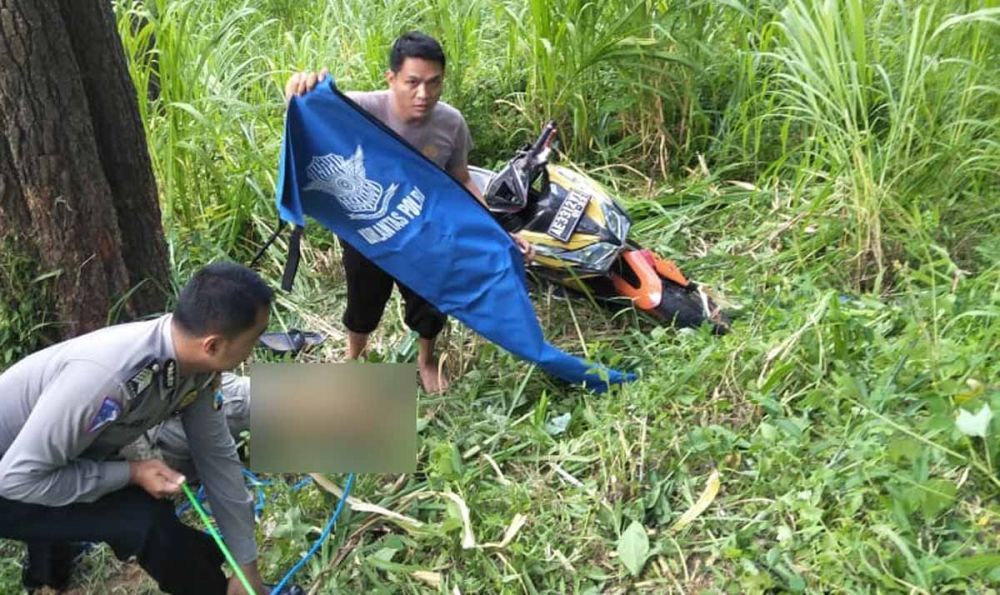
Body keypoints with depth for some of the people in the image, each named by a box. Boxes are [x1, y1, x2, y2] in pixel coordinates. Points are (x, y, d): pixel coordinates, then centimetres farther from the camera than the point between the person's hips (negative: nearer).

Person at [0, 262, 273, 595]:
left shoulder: (194, 363, -14)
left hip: (58, 454, 8)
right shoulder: (107, 376, -39)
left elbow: (217, 456, -4)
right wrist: (132, 473, -26)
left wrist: (247, 567, 0)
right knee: (147, 519, -21)